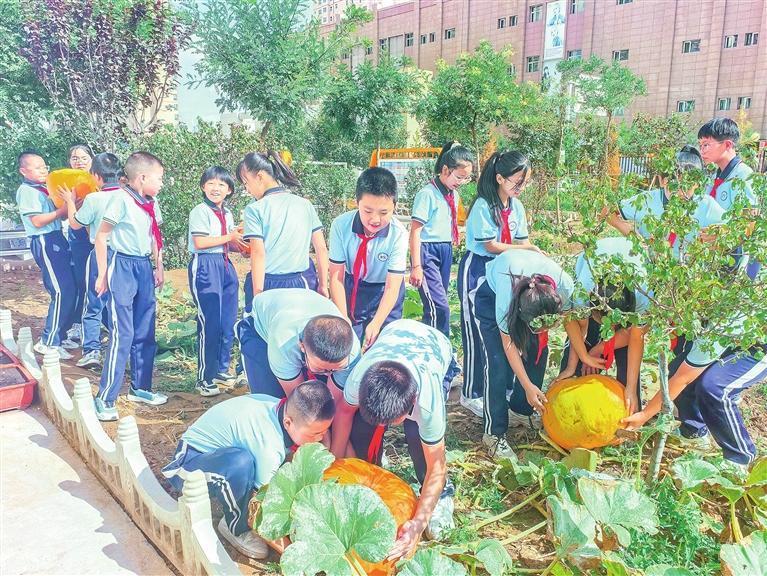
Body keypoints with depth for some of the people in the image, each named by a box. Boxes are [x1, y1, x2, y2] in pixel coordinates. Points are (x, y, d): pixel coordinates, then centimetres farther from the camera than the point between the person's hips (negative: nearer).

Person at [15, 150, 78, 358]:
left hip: (57, 240, 9)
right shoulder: (26, 191, -7)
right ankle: (48, 342, -5)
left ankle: (60, 335, 19)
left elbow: (56, 214, 14)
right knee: (61, 292, -12)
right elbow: (37, 221, -17)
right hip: (45, 243, -9)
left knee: (69, 290, 10)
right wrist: (62, 210, -19)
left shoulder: (44, 189, 18)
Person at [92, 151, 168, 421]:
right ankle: (105, 398, 0)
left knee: (145, 333, 11)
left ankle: (140, 387, 25)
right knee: (122, 334, -9)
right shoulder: (121, 199, -13)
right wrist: (102, 275, -9)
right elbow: (101, 237, -10)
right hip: (123, 266, -7)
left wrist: (159, 267, 19)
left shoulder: (151, 203, 8)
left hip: (145, 267, 7)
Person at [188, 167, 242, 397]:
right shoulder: (200, 211, -9)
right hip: (205, 267, -8)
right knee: (209, 323, -7)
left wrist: (239, 241, 1)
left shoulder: (227, 214, 16)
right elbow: (200, 242, -19)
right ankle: (204, 379, 4)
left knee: (228, 322, 12)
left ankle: (221, 369, 27)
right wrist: (229, 237, -13)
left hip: (226, 266, 8)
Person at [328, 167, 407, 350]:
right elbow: (336, 277, -19)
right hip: (351, 288, 1)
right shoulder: (340, 226, -23)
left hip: (384, 294, -1)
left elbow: (392, 288, -23)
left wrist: (376, 324, -32)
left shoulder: (398, 234, -26)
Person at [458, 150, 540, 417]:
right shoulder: (483, 206, -18)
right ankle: (471, 394, 11)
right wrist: (527, 249, -15)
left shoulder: (516, 206, 2)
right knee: (476, 332, 0)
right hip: (477, 270, -6)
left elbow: (522, 242, 3)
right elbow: (491, 246, -17)